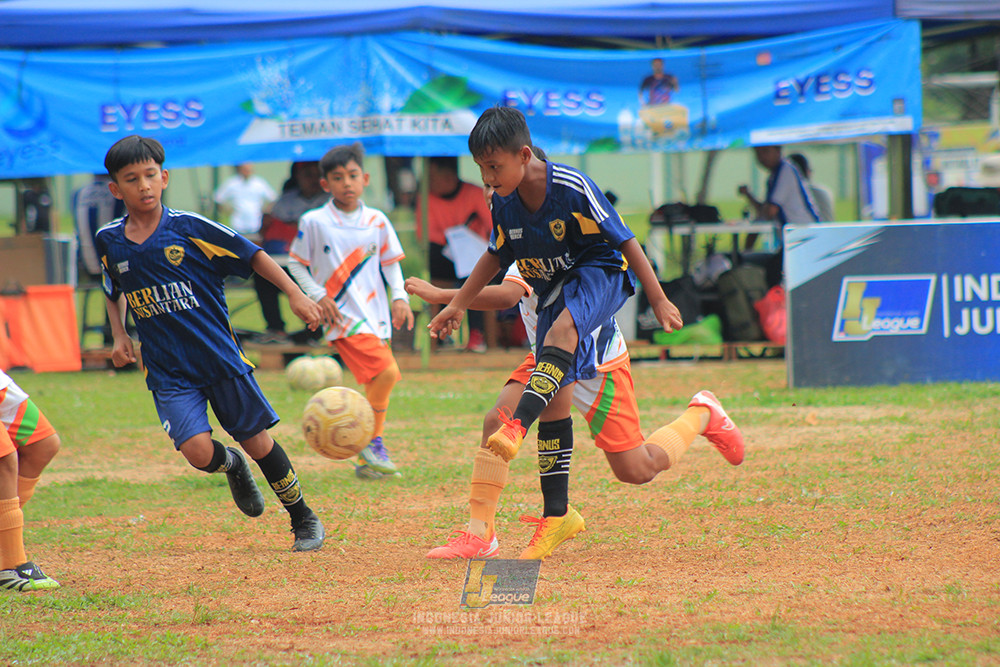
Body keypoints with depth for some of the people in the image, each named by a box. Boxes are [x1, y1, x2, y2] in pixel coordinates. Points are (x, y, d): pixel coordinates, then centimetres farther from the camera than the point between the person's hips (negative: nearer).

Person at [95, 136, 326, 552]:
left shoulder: (189, 228, -8)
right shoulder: (109, 241, 3)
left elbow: (251, 256, -3)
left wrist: (295, 294, -10)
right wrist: (119, 336, 9)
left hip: (220, 357, -2)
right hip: (167, 372, 2)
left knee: (256, 440, 5)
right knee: (198, 451, -15)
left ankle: (304, 519, 24)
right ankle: (231, 465, 22)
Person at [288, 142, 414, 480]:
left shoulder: (377, 221, 7)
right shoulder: (314, 222, -3)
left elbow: (390, 263, 15)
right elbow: (295, 263, 5)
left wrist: (400, 297, 1)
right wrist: (318, 296, -7)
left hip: (375, 314, 5)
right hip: (343, 316, -5)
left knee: (376, 385, 7)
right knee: (386, 372, -20)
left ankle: (366, 460, 18)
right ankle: (373, 446, -6)